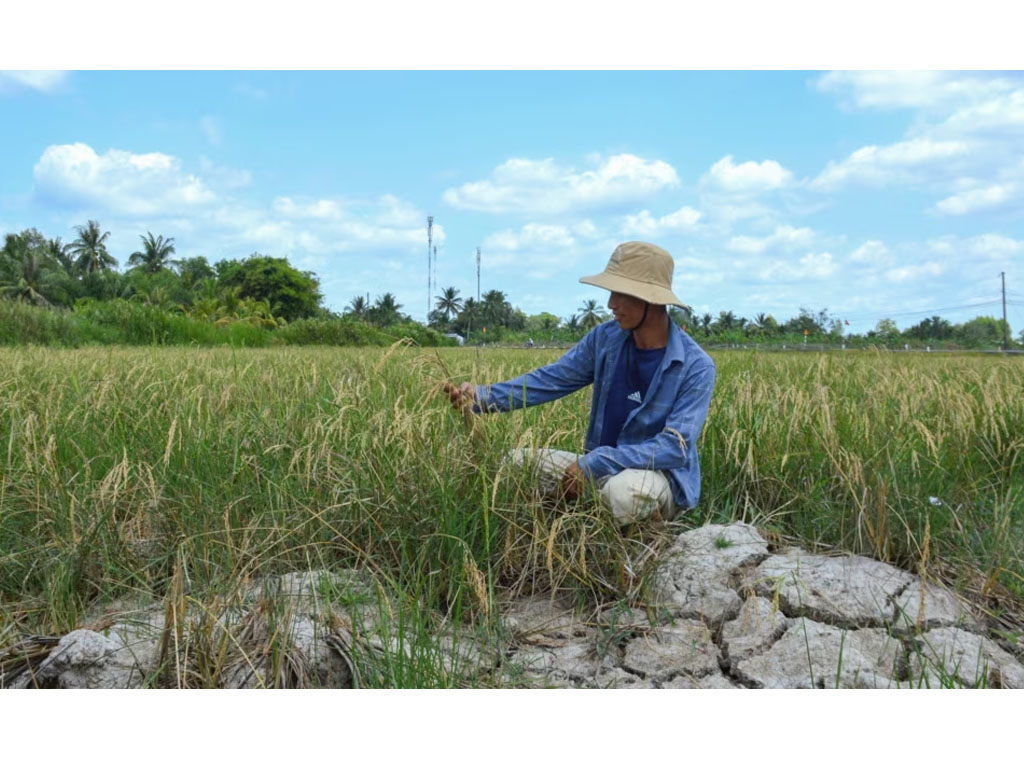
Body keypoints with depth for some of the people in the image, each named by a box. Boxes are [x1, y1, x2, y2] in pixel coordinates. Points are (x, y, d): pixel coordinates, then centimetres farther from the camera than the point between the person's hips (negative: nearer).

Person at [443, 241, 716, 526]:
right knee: (516, 462, -9)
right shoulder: (606, 337, -2)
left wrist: (592, 464, -29)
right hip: (603, 467, 5)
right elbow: (550, 379, -3)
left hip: (663, 476, -4)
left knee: (623, 490, -38)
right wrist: (483, 396, -19)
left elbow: (676, 447, -24)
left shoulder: (696, 367, -17)